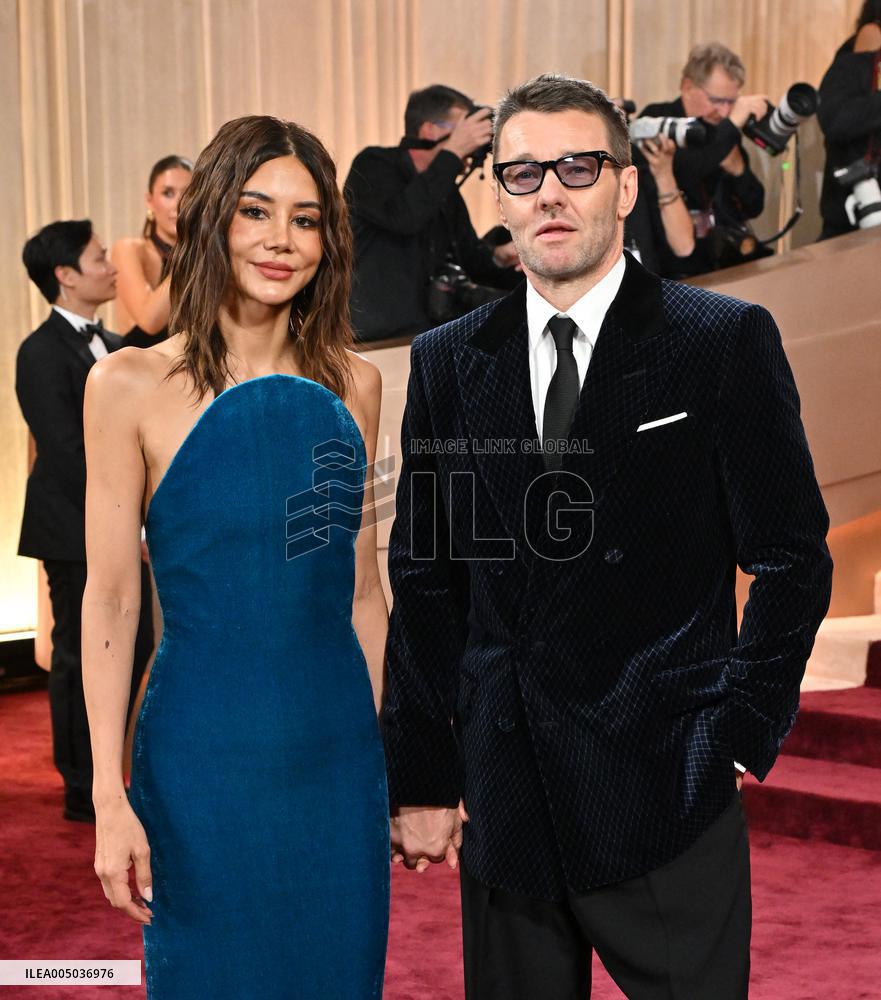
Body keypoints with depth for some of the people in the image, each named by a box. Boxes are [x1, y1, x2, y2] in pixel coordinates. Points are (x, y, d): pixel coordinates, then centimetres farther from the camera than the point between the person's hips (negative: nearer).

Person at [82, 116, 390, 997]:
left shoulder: (352, 385, 5)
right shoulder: (131, 386, -6)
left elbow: (362, 589, 11)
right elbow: (110, 600, -6)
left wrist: (396, 756, 11)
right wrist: (109, 800, -9)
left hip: (339, 754, 4)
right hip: (205, 755, -4)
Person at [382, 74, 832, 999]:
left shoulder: (725, 342, -2)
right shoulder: (448, 361, 7)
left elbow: (792, 557, -1)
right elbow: (423, 581, 8)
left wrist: (738, 734, -6)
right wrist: (422, 780, 6)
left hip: (664, 795, -3)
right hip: (504, 804, 3)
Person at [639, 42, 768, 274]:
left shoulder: (723, 130, 12)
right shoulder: (657, 119, -4)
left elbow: (754, 209, 13)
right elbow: (679, 172, -27)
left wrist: (738, 170, -6)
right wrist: (732, 125, -24)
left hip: (727, 251, 5)